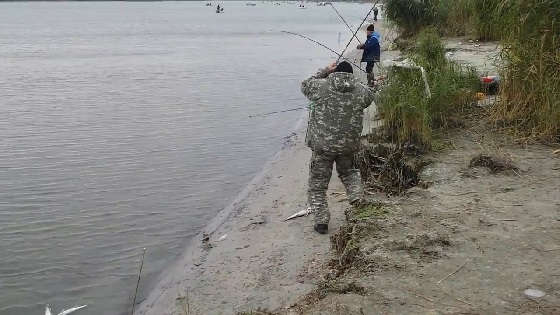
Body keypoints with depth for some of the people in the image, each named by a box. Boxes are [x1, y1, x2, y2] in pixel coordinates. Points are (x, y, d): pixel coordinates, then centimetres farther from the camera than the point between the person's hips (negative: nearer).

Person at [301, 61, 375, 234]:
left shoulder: (321, 86, -7)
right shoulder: (361, 91, -2)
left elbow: (305, 85, 13)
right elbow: (370, 96, 22)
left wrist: (324, 71, 18)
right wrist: (353, 82, 30)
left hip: (322, 144, -2)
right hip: (348, 145, 3)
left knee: (318, 184, 9)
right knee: (348, 171, 32)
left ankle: (321, 221, 9)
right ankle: (357, 196, 11)